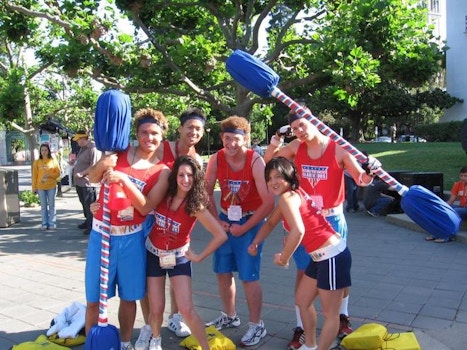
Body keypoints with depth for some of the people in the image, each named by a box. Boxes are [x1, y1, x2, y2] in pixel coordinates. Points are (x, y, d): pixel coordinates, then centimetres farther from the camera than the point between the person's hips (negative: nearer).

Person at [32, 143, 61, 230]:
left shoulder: (53, 160, 1)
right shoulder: (37, 162, 3)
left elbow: (58, 173, 1)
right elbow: (34, 175, 3)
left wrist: (49, 175, -16)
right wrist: (34, 187, 0)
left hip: (51, 186, -1)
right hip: (41, 187, 1)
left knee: (51, 205, 4)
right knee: (43, 206, 7)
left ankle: (52, 223, 9)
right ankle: (45, 223, 13)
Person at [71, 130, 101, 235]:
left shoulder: (93, 148, -16)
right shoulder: (82, 148, 16)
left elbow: (94, 165, -23)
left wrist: (81, 173, -22)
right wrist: (74, 163, 13)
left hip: (88, 182, -10)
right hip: (80, 182, 10)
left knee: (90, 206, -3)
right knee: (84, 204, 19)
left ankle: (92, 226, 4)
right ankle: (88, 222, 32)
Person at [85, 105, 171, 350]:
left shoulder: (162, 171, -5)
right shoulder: (120, 151, 0)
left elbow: (146, 207, -13)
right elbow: (93, 178, 5)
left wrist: (124, 180, -25)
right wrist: (102, 164, -17)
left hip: (131, 237, 0)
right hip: (101, 233, 1)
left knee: (129, 296, 12)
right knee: (94, 297, 6)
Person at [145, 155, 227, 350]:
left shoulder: (195, 206, -20)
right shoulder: (162, 194, -12)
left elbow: (221, 235, -22)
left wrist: (199, 257, -15)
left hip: (178, 257, -2)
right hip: (153, 254, 2)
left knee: (187, 309, -9)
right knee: (156, 309, 6)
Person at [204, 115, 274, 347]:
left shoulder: (256, 161, -21)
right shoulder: (216, 159, -9)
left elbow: (269, 202, -21)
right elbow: (207, 192, 3)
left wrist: (244, 227, -16)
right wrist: (216, 221, -4)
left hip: (250, 222, -5)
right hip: (226, 220, 5)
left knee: (249, 276, -2)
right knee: (222, 272, 14)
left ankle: (257, 326, 17)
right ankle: (229, 316, 36)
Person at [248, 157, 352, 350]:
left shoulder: (287, 197, -19)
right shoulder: (292, 195, 11)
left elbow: (298, 231, -35)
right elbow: (271, 223, 23)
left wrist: (283, 258, -20)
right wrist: (255, 243, 13)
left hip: (333, 256, -11)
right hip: (321, 257, 11)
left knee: (330, 314, 5)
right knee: (302, 301, 23)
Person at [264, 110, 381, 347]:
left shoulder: (338, 150, -13)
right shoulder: (296, 148, -4)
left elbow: (361, 180, -14)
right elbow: (268, 164, 7)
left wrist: (369, 172, -37)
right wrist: (273, 145, -13)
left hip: (332, 219, -2)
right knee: (303, 272, 8)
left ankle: (343, 318, 38)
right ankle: (300, 328, 20)